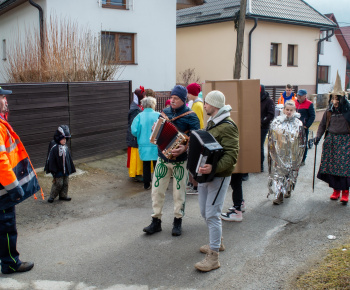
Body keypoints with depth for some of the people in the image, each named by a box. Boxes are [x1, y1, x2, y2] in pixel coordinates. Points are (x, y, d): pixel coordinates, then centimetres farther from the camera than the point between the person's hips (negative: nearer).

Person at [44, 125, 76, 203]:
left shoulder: (65, 147, 6)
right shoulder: (54, 147, -15)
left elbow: (69, 158, 14)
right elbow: (50, 159, -14)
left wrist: (71, 169, 16)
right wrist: (53, 170, -14)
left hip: (66, 170, 7)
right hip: (58, 171, -7)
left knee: (65, 183, 13)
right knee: (58, 183, -3)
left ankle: (63, 195, 28)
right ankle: (52, 196, 14)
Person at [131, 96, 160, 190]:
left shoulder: (139, 116, -6)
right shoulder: (158, 115, -8)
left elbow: (134, 130, -10)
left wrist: (140, 136, 9)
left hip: (144, 144, 1)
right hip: (156, 144, -1)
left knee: (146, 164, 12)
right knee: (156, 164, 10)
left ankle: (146, 184, 19)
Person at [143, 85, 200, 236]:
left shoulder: (190, 116, -9)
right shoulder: (165, 112, 7)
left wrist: (184, 148, -31)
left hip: (180, 161, -4)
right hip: (162, 158, 5)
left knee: (179, 192, 7)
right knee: (157, 190, 5)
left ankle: (178, 222, 23)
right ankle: (156, 221, 18)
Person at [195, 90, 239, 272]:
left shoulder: (227, 126, -18)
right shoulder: (212, 122, 13)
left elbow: (232, 155, -26)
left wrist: (214, 168, -39)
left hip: (219, 176, -10)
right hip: (206, 173, 10)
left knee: (212, 214, -8)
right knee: (204, 211, 17)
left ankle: (213, 258, 1)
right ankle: (217, 242, 36)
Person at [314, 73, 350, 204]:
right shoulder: (329, 111, 5)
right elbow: (323, 125, 13)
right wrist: (318, 136, 0)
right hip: (331, 141, 4)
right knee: (331, 166, 4)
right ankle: (336, 190, 20)